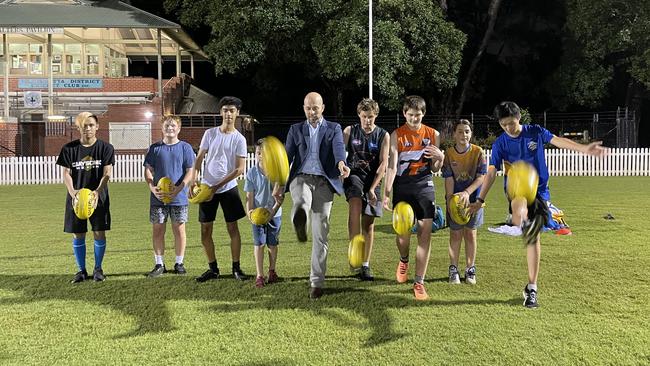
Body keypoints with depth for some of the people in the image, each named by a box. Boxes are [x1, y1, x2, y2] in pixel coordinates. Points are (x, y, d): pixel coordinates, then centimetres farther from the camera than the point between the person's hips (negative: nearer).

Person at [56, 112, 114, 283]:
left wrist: (97, 192, -27)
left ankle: (98, 269, 17)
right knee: (78, 235, 6)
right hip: (76, 197, 1)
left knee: (99, 233, 1)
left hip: (99, 197, -1)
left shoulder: (106, 148, -2)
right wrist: (73, 193, -20)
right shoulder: (69, 148, 1)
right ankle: (81, 270, 20)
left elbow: (106, 174, -10)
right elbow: (66, 174, -2)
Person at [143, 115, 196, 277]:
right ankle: (159, 264, 16)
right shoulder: (155, 148, 6)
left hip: (179, 197, -1)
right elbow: (148, 170, 6)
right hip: (158, 197, 2)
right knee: (158, 229, 5)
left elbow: (190, 171, -2)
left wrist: (179, 188, -15)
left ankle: (179, 263, 18)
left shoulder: (185, 147, 2)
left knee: (179, 229, 5)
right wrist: (152, 187, -12)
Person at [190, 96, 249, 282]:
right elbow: (199, 159, 6)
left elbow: (239, 169, -8)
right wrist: (194, 181, -9)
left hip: (228, 188, -2)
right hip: (207, 188, 2)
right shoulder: (210, 133, 4)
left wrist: (217, 186, -14)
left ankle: (236, 267, 13)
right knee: (205, 230, 4)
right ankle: (213, 268, 16)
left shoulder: (239, 139, -4)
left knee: (233, 228, 1)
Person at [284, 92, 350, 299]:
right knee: (301, 201, -37)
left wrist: (341, 163, -34)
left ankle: (316, 282, 6)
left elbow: (339, 147, -10)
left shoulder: (334, 128, 12)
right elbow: (287, 155, 5)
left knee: (320, 235, -1)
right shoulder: (296, 129, 17)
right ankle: (300, 223, -66)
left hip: (324, 181, -2)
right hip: (301, 177, 2)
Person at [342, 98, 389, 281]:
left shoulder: (383, 135, 2)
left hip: (372, 179, 1)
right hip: (353, 175, -1)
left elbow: (383, 163, -3)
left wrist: (372, 188, -11)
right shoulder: (349, 131, 4)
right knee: (355, 204, -32)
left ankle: (365, 265, 14)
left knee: (368, 222, 4)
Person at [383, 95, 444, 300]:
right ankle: (404, 260, 34)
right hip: (402, 187, -2)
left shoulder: (433, 135, 7)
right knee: (403, 232, -3)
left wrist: (440, 158, -11)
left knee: (425, 233, -4)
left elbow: (435, 169, 12)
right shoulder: (397, 135, 0)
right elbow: (392, 165, -8)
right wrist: (386, 193, -18)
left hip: (424, 186, 2)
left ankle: (419, 283, 5)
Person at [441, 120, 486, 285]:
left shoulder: (478, 152, -9)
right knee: (455, 234, 6)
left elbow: (481, 178, -10)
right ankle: (453, 269, 18)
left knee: (470, 234, 8)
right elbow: (449, 180, -10)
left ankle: (470, 269, 20)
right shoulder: (448, 154, -8)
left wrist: (467, 193, -24)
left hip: (473, 198, 0)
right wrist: (450, 200, -20)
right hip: (454, 199, 0)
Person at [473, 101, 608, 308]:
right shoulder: (500, 143, -2)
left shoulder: (535, 132, -1)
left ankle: (531, 288, 9)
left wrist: (585, 149, -29)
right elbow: (491, 173, -4)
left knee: (533, 239, 1)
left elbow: (559, 141, -13)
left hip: (539, 191, 0)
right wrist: (480, 200, -10)